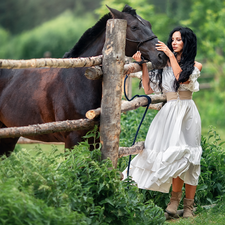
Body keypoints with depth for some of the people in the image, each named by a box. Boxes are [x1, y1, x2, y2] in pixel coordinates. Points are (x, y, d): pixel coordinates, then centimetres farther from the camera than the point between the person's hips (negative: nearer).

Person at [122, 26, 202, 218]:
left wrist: (171, 55, -12)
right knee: (175, 154, -12)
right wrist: (143, 65, 1)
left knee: (188, 158, -4)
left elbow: (182, 79, -16)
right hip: (169, 111, 2)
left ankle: (189, 205, 2)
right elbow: (149, 90, 7)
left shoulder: (195, 65, 5)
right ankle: (175, 198, -3)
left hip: (187, 112, -2)